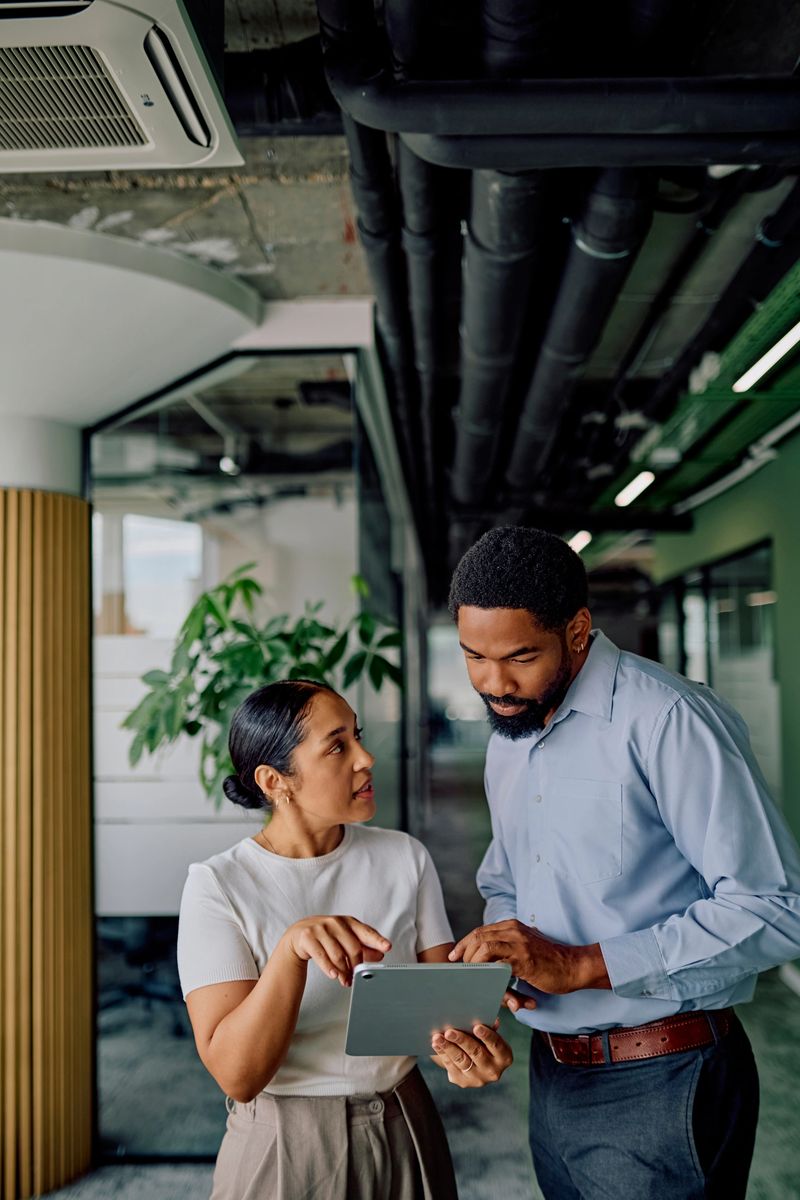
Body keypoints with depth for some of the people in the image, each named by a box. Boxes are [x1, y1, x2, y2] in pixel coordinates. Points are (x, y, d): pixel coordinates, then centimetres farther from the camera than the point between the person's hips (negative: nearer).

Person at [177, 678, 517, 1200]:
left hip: (404, 1135, 4)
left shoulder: (405, 857, -4)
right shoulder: (218, 885, -15)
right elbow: (236, 1074, -21)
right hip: (285, 1150, -3)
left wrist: (468, 1046, -29)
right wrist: (291, 948, -36)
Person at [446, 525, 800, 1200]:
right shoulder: (506, 743, 8)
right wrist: (492, 955, -2)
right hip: (553, 1075, 7)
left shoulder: (670, 720, -19)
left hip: (662, 1088, -7)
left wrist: (582, 964, -24)